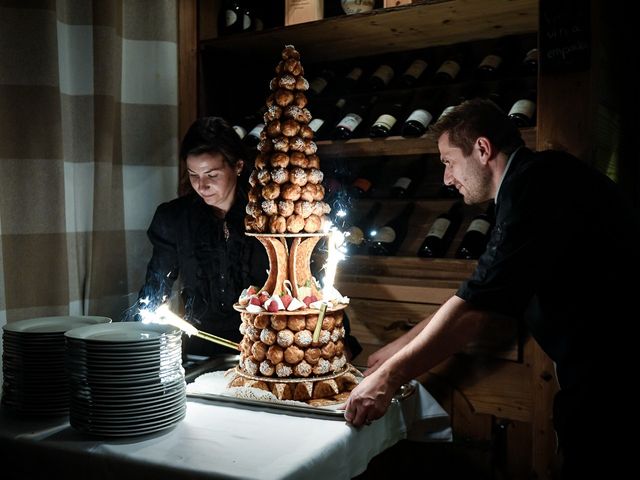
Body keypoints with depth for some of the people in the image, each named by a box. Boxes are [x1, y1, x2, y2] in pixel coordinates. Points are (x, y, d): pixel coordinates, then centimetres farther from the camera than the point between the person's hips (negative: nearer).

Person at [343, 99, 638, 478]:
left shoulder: (538, 180, -18)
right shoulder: (540, 180, 14)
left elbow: (479, 305, -25)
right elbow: (481, 298, 17)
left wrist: (390, 377, -18)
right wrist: (397, 352, 16)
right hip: (597, 366, 9)